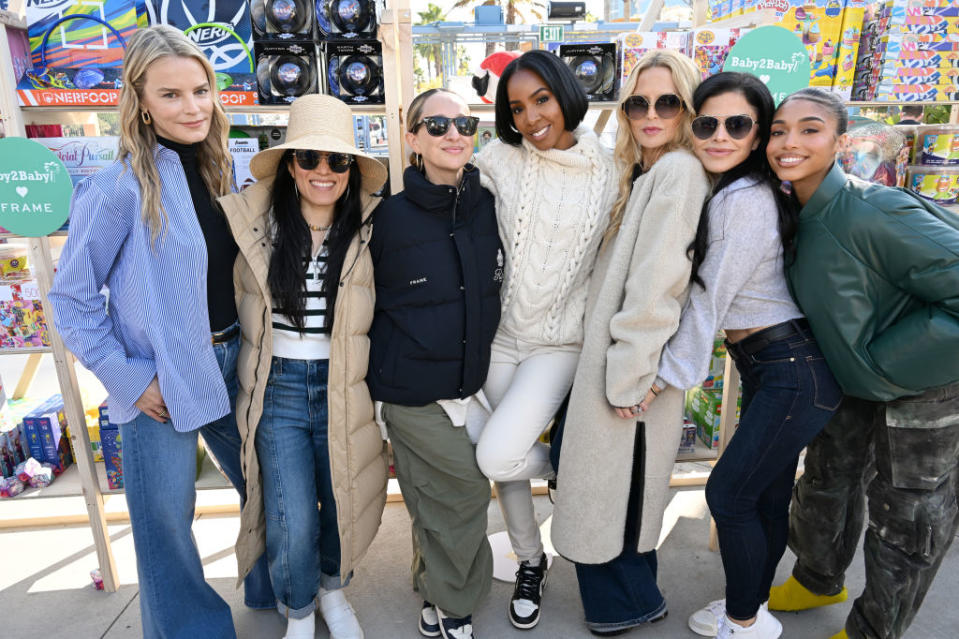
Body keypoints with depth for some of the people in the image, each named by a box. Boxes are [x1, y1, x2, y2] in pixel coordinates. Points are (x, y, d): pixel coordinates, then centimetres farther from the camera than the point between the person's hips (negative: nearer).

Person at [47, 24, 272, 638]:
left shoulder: (224, 173, 3)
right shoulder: (120, 187, -14)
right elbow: (71, 298, -9)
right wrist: (128, 380, -13)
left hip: (232, 363, 6)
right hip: (161, 385, -5)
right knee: (166, 520, 8)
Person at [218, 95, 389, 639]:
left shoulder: (368, 230, -1)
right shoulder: (256, 223, -2)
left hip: (344, 389, 1)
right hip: (278, 389, 0)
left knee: (343, 504, 14)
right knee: (293, 524, -1)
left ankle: (333, 589, 47)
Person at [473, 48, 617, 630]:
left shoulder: (609, 171, -5)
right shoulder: (499, 159, -6)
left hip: (561, 340, -2)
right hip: (502, 334, 2)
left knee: (496, 456, -18)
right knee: (504, 462, 13)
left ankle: (560, 465, 18)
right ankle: (531, 560, 40)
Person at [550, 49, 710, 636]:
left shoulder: (679, 170, -14)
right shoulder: (641, 173, 16)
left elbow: (655, 284, -20)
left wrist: (627, 373, -19)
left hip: (634, 361, -9)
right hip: (613, 352, 9)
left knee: (614, 482, 6)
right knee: (620, 481, 20)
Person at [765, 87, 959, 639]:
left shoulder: (870, 212, -30)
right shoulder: (796, 212, -5)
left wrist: (883, 364, -25)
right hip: (853, 380, 8)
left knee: (906, 516, 12)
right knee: (825, 485, 22)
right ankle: (819, 582, 49)